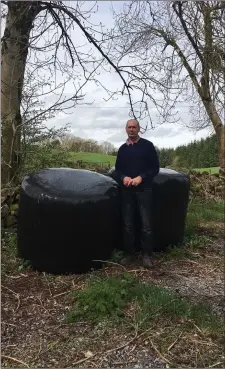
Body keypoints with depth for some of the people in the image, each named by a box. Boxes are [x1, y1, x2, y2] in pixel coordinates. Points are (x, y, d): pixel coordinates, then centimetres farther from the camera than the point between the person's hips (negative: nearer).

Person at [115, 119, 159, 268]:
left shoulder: (147, 145, -1)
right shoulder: (123, 148, 11)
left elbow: (155, 168, -3)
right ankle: (129, 253, 20)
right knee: (128, 224, 8)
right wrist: (123, 177, -7)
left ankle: (147, 255, 11)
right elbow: (118, 169, 15)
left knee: (146, 224, -1)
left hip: (144, 189, -3)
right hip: (127, 190, 4)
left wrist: (141, 178, -16)